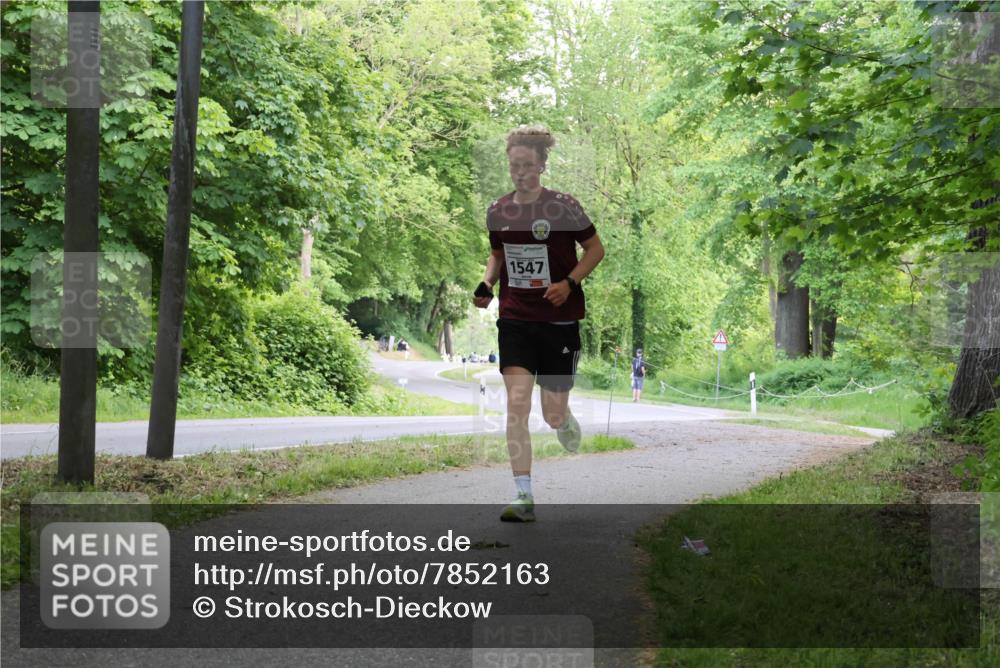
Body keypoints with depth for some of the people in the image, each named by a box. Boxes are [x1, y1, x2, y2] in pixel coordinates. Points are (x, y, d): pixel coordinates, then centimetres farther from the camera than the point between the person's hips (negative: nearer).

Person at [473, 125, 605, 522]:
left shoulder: (562, 206, -7)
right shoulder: (497, 211, 4)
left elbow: (595, 248, 1)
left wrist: (569, 282, -13)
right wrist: (487, 284, 2)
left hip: (559, 321, -2)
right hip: (515, 321, 2)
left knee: (553, 414, 1)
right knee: (516, 405, -11)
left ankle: (567, 423, 42)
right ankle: (523, 497, -9)